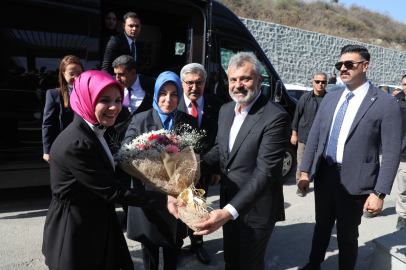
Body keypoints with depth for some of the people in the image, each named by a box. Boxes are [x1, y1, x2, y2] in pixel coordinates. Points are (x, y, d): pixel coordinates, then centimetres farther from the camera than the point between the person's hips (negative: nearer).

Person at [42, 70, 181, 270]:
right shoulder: (76, 144, -29)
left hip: (98, 224, 8)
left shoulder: (94, 131, 1)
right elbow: (111, 191, -25)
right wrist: (164, 201, -23)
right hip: (76, 234, -8)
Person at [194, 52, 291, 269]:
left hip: (256, 208, -6)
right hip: (229, 204, 7)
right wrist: (196, 167, -5)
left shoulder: (275, 117, -23)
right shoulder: (226, 110, 1)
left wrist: (230, 211, -35)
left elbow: (265, 172, -28)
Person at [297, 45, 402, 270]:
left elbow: (391, 152, -11)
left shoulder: (385, 103, -9)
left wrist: (379, 192, -14)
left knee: (347, 235, 13)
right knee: (322, 227, 21)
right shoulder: (330, 99, 6)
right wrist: (305, 172, 3)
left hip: (354, 181, -4)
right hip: (323, 175, 5)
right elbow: (314, 137, 7)